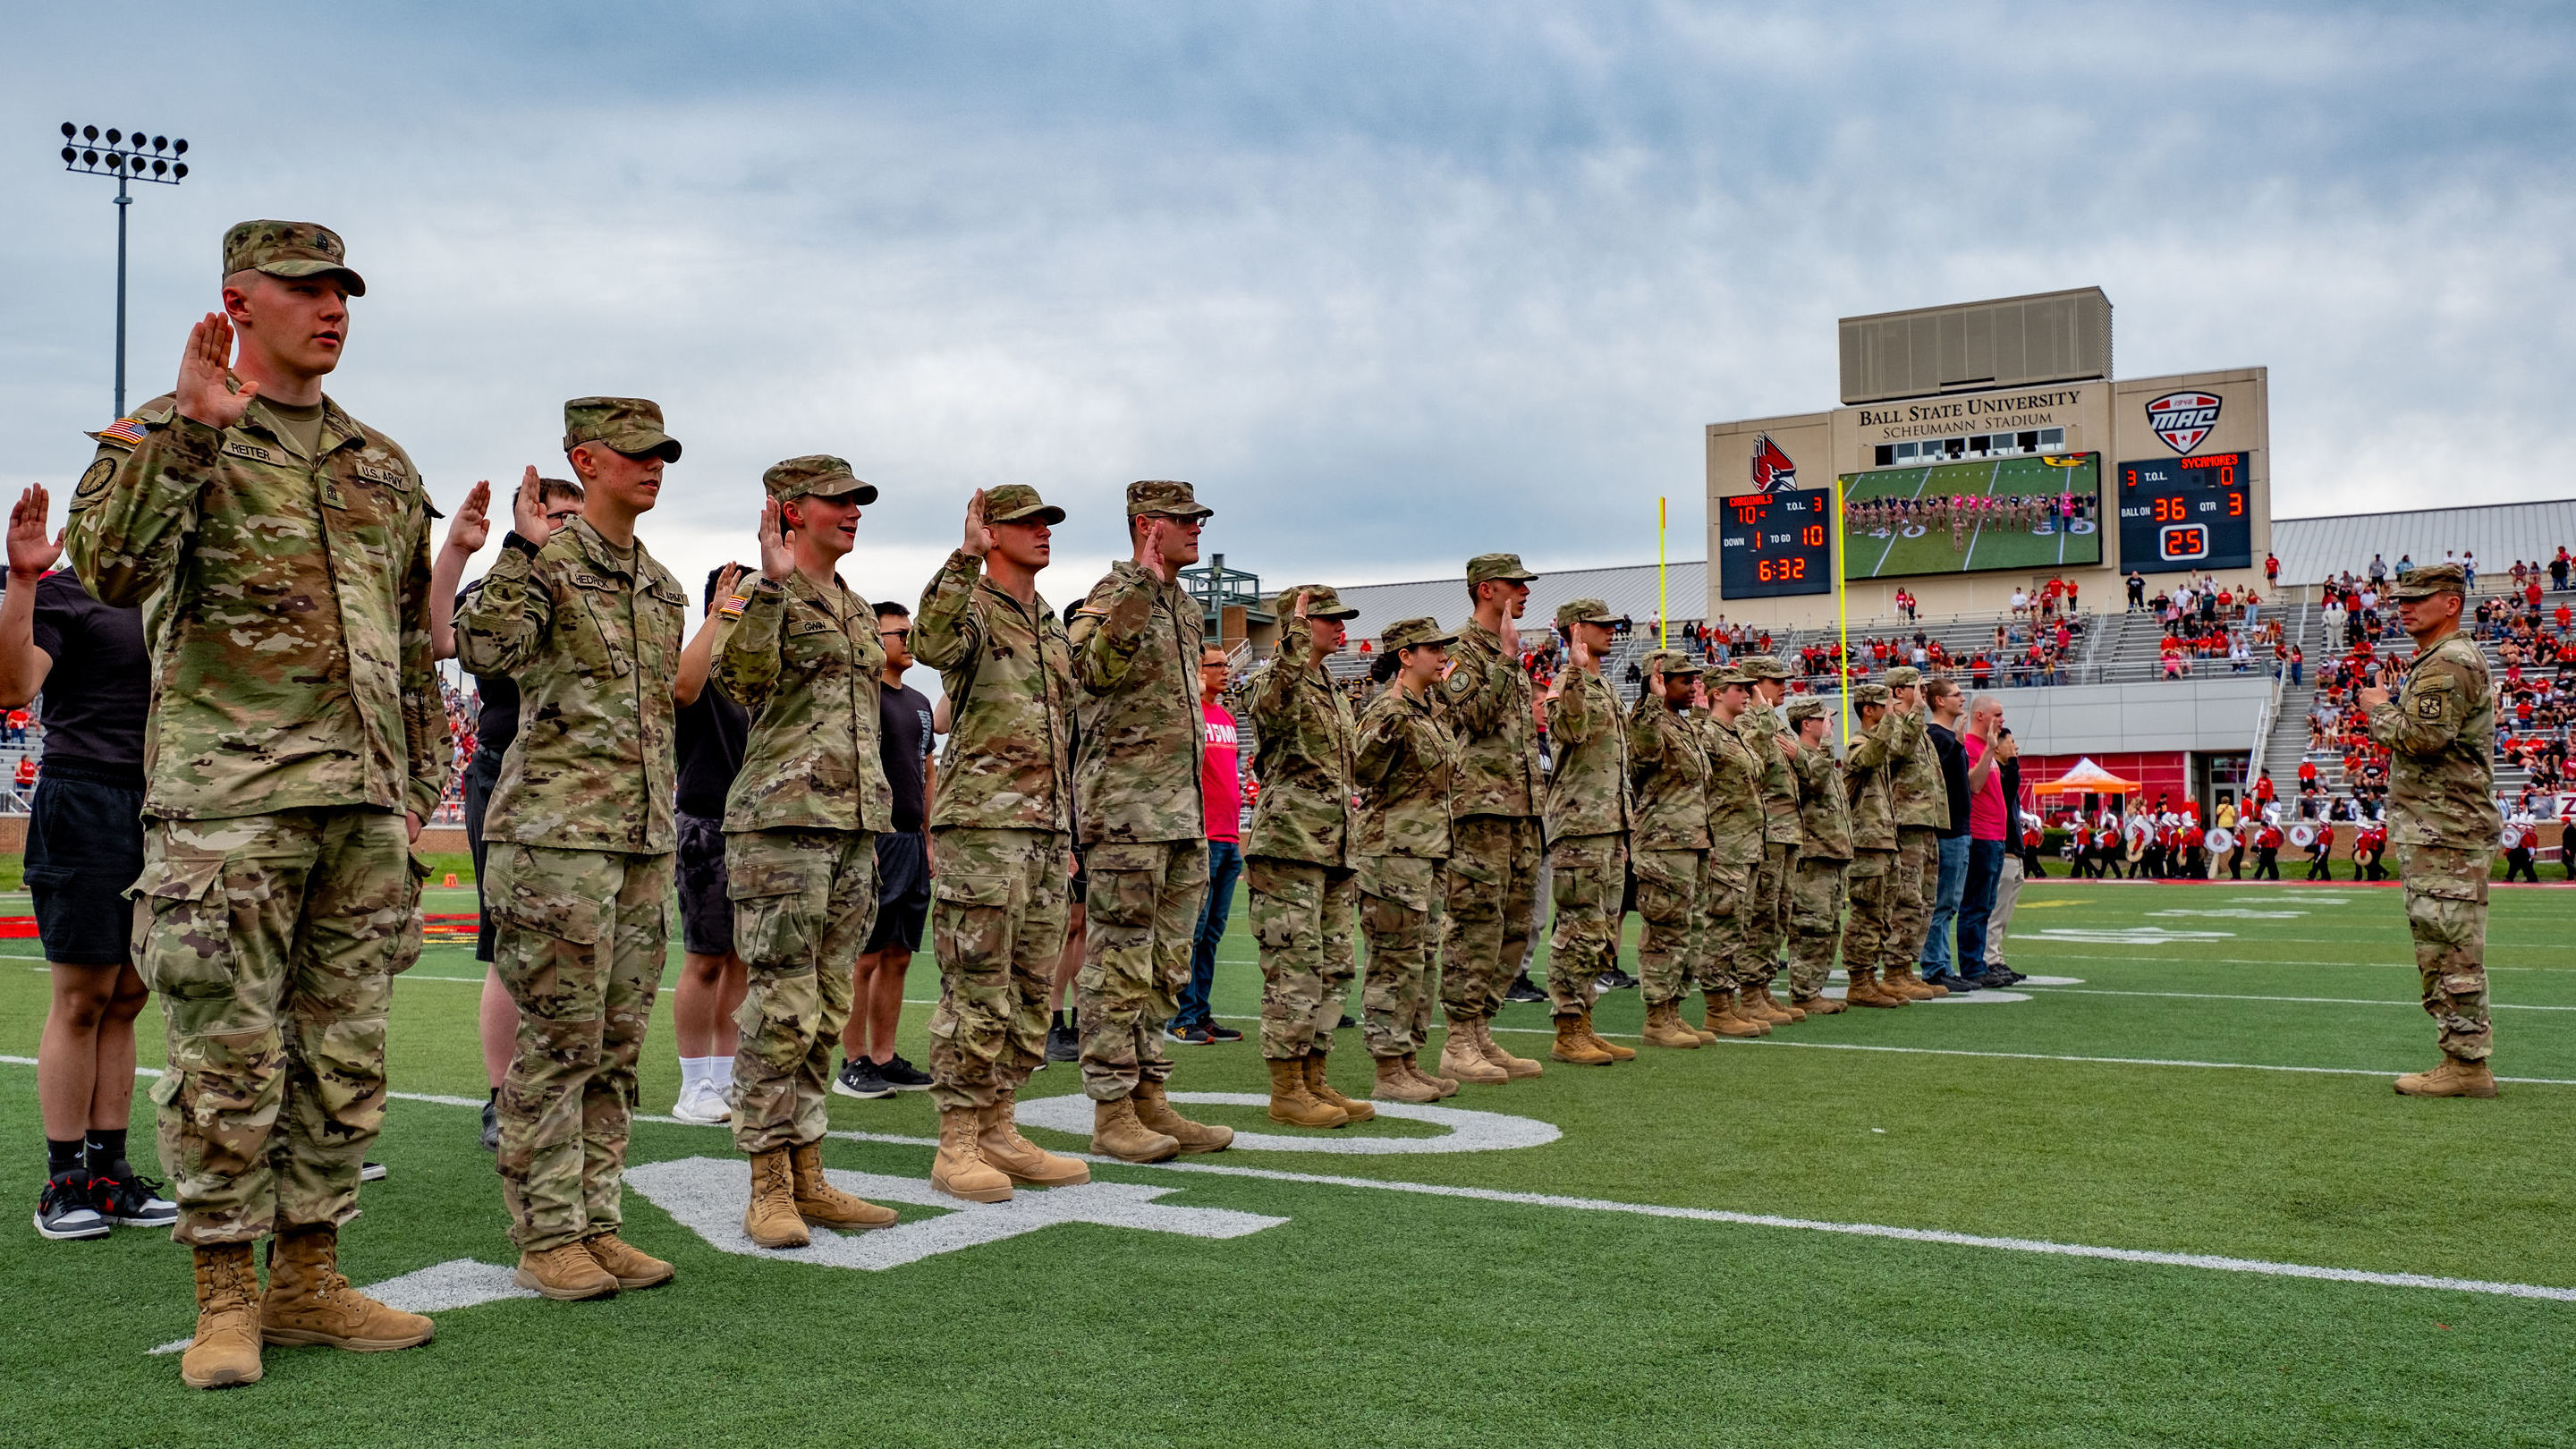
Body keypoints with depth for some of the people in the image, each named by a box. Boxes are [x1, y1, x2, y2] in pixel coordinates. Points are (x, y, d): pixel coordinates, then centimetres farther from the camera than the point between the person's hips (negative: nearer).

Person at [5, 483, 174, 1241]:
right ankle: (64, 1180, 5)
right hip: (86, 802, -6)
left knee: (126, 999, 8)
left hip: (167, 810, 6)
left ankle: (108, 1168, 13)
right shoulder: (65, 591, -2)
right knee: (81, 999, -2)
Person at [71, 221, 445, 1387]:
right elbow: (110, 570, -17)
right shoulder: (170, 433, 2)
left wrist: (418, 789, 15)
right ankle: (224, 1301, 11)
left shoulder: (383, 466, 17)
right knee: (228, 1061, -1)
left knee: (343, 1060, 9)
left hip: (363, 807, 5)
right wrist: (189, 430, -23)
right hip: (226, 798, -5)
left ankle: (307, 1279, 20)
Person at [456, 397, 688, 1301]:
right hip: (558, 830, -7)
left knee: (616, 1045, 10)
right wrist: (524, 548, -25)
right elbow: (484, 651, -23)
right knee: (559, 1041, -3)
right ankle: (545, 1237, 6)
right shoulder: (542, 560, -5)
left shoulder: (662, 584, 17)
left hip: (645, 837, 7)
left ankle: (597, 1223, 18)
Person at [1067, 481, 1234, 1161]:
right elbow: (1095, 669, -29)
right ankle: (1112, 1111, 1)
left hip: (1184, 809, 9)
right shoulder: (1113, 596, -9)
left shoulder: (1185, 606, 18)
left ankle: (1150, 1098, 19)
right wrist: (1143, 585, -32)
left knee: (1166, 965, 12)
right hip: (1127, 805, -9)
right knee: (1119, 963, -5)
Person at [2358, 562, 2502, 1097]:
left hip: (2445, 833, -11)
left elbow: (2422, 738, -23)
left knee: (2451, 950, -9)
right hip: (2435, 831, 11)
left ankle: (2467, 1066, -6)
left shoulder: (2448, 663, -13)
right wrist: (2389, 701, 12)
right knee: (2444, 950, 14)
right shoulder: (2437, 661, 21)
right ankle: (2464, 1063, 19)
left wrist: (2378, 708, -7)